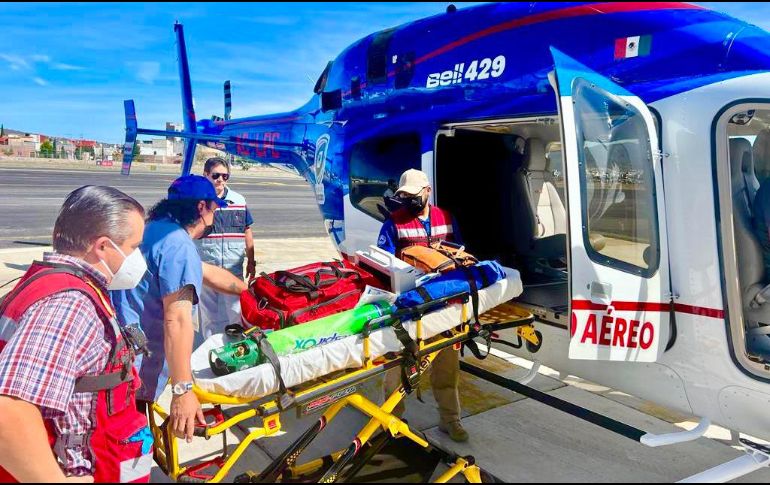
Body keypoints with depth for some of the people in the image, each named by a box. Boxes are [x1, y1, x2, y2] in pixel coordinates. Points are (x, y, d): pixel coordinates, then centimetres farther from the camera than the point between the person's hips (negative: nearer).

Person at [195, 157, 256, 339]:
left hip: (233, 268, 1)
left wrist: (251, 261, 11)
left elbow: (247, 232, 10)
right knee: (208, 313, 11)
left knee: (236, 312, 5)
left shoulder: (239, 200, 2)